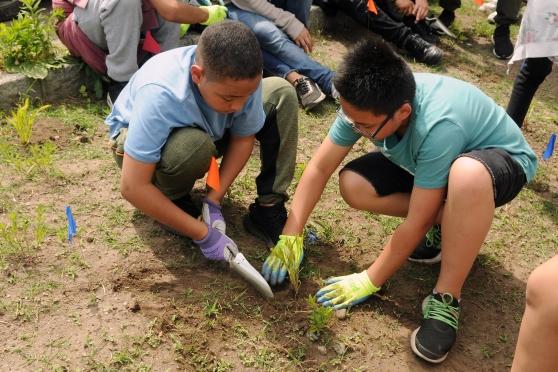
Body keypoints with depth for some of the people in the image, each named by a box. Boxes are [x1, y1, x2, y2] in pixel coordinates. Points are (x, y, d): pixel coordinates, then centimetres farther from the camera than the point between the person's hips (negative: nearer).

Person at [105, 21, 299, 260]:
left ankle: (269, 208, -8)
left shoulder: (242, 79, -28)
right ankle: (174, 200, -6)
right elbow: (132, 187, -39)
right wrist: (203, 234, -35)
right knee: (193, 145, -40)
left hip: (205, 130, 5)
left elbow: (243, 139, -11)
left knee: (281, 93, -14)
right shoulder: (159, 95, -41)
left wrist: (213, 201, -22)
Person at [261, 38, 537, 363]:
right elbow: (320, 168, -16)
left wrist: (369, 281, -25)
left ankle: (446, 301, -24)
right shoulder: (366, 104, -24)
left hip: (503, 159, -6)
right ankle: (450, 225, 3)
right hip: (427, 157, 6)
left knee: (467, 174, -43)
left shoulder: (439, 126, -41)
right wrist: (290, 238, -21)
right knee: (353, 185, -15)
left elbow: (415, 224, -34)